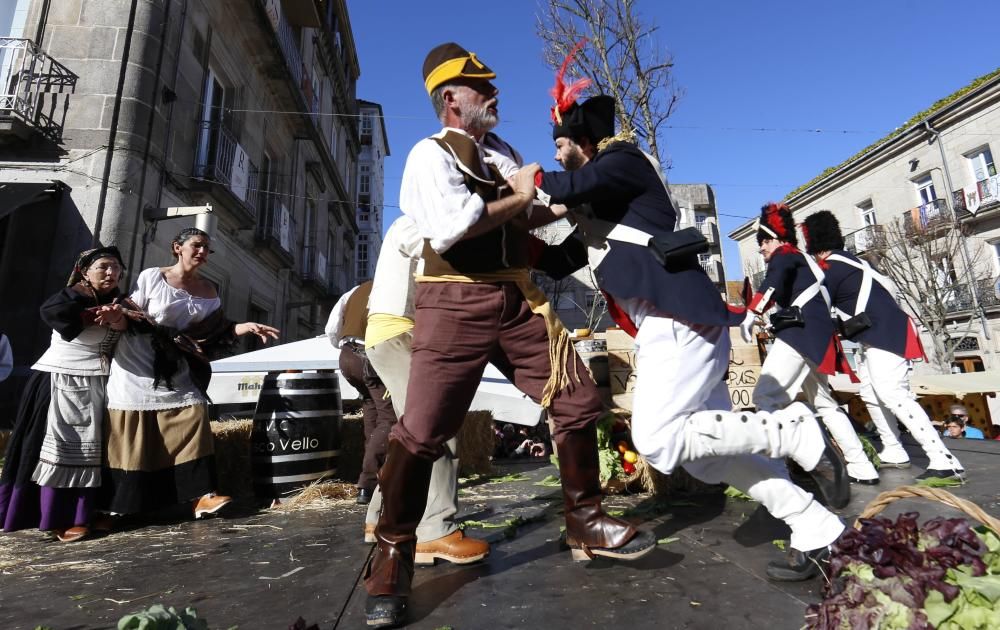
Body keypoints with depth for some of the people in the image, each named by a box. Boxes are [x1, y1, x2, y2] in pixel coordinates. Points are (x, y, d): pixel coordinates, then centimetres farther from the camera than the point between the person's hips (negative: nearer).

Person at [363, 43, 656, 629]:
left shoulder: (503, 152, 20)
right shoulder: (430, 153, -2)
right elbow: (449, 227, -20)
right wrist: (518, 196, -9)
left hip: (519, 300, 7)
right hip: (457, 304, -6)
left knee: (580, 401, 6)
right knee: (421, 433, -7)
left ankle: (586, 523, 25)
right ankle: (392, 558, 15)